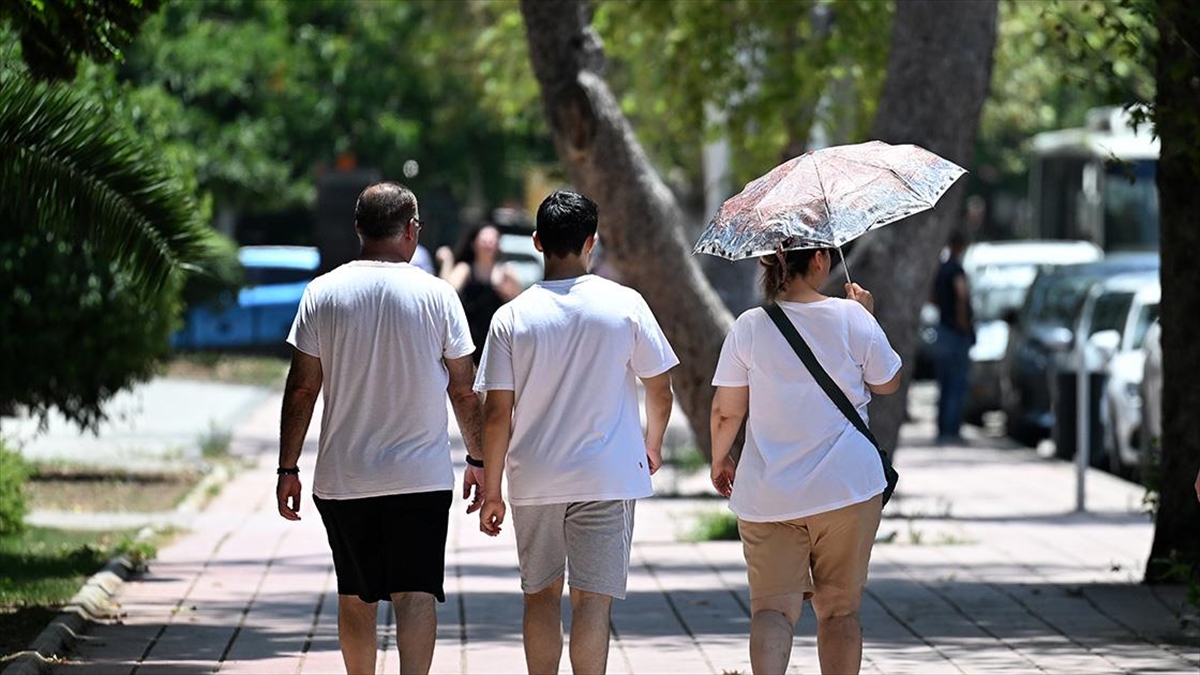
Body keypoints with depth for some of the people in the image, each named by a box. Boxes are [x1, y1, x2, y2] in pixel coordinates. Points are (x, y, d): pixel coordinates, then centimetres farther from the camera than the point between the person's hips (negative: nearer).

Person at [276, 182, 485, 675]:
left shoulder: (323, 293, -1)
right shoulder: (437, 296, -4)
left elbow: (301, 389, 0)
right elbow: (464, 391, 2)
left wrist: (288, 468, 7)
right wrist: (477, 460, 14)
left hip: (342, 480, 2)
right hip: (422, 477, -2)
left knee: (355, 597, 14)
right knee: (416, 593, -5)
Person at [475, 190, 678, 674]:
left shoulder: (512, 316, -4)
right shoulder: (624, 305, -4)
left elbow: (497, 413, -4)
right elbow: (660, 389, 3)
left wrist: (492, 491, 5)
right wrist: (652, 447, 22)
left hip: (534, 480, 1)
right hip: (607, 476, -1)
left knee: (541, 594, 15)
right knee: (593, 599, -2)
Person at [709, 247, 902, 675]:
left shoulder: (749, 327, -4)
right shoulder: (852, 318, -7)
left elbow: (726, 411, 0)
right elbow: (887, 383, 9)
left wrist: (720, 460, 19)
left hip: (766, 493, 0)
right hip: (847, 488, 0)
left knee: (772, 606, 2)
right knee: (840, 608, 12)